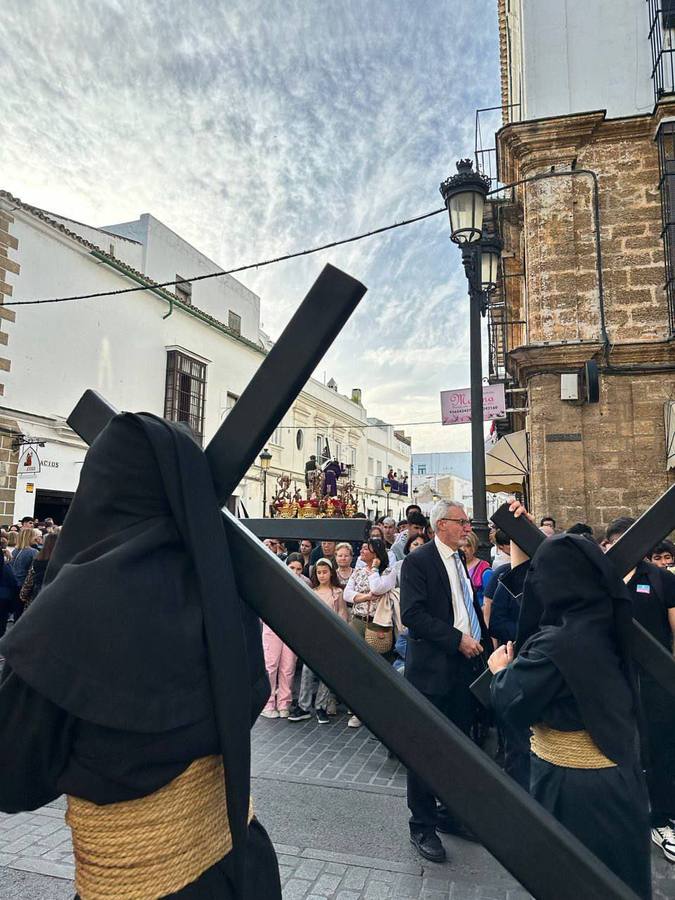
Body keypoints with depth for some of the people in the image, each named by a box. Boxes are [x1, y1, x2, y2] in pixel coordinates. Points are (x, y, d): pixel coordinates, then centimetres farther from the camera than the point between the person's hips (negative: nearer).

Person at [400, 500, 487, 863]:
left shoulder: (459, 561, 12)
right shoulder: (417, 561, -13)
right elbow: (412, 614, -21)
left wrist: (480, 643, 6)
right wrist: (457, 640, -22)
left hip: (464, 666, 8)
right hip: (432, 669, -8)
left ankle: (450, 813, 35)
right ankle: (422, 826, 20)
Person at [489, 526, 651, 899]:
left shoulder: (556, 645, -30)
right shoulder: (608, 623, -6)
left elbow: (512, 708, -21)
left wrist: (501, 669, -3)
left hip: (573, 783, -7)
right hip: (619, 771, 7)